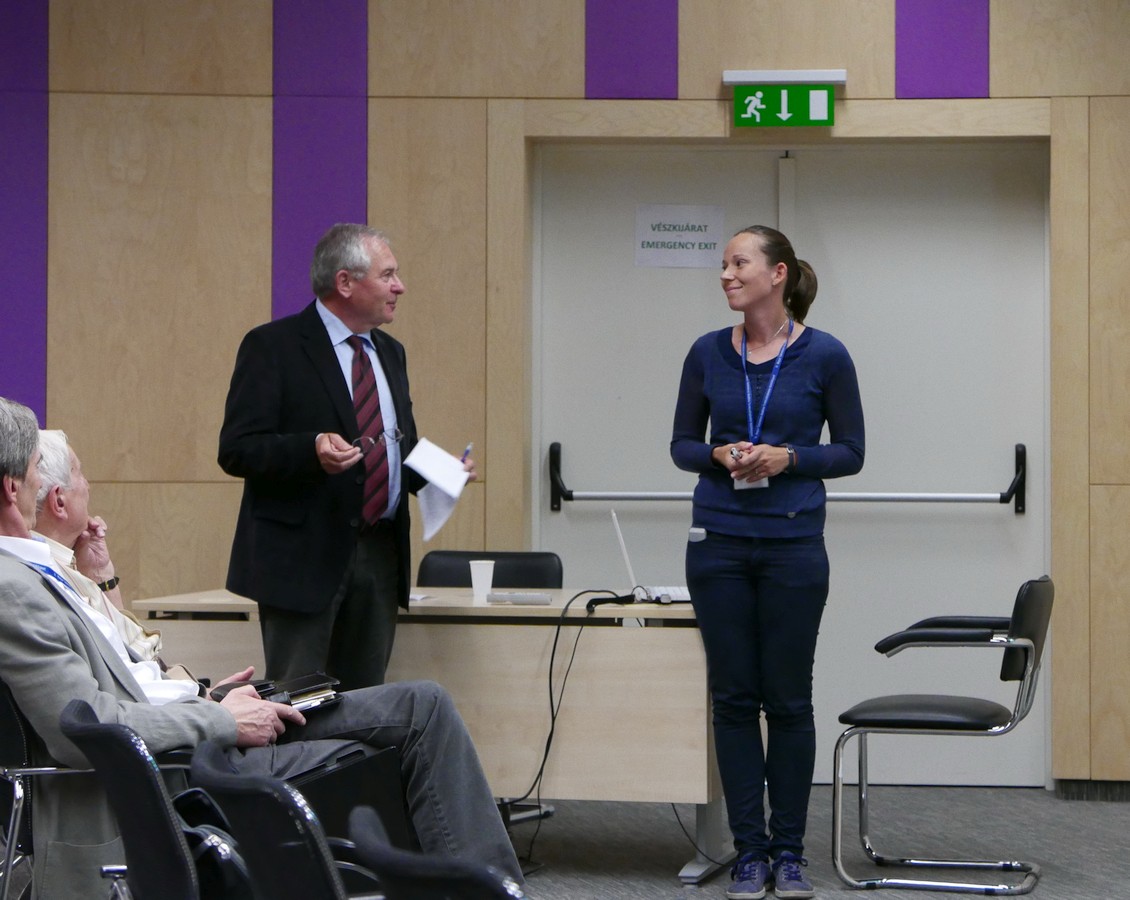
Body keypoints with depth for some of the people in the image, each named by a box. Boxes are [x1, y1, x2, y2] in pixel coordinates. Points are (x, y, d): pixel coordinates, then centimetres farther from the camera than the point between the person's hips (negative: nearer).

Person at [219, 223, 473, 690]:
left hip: (380, 558, 7)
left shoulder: (390, 353, 18)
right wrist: (312, 450, -28)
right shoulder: (273, 347, -5)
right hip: (304, 557, -7)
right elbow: (236, 449, -12)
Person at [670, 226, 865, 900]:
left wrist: (789, 457, -16)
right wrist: (718, 455, -12)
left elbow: (851, 452, 0)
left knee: (788, 699, 4)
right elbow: (682, 444, 9)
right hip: (720, 544, 2)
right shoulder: (708, 353, 3)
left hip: (793, 544, -2)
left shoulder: (825, 356, -5)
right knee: (734, 697, 5)